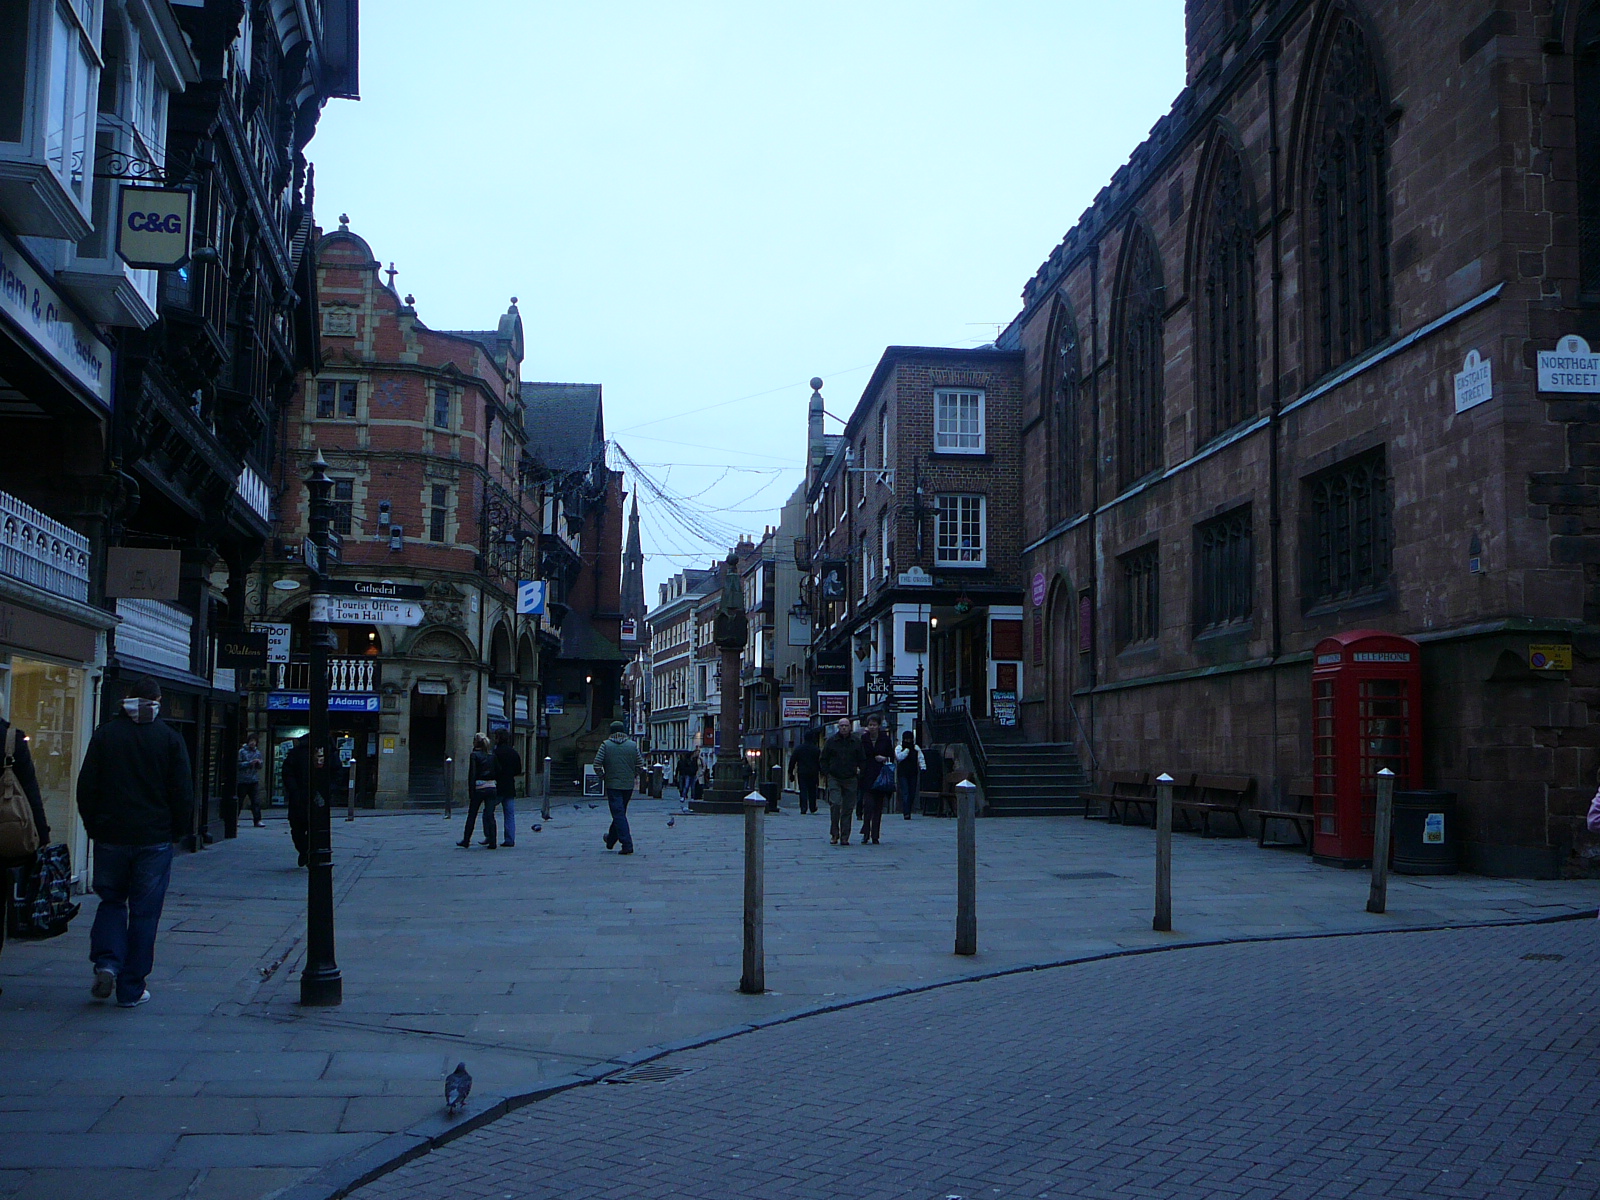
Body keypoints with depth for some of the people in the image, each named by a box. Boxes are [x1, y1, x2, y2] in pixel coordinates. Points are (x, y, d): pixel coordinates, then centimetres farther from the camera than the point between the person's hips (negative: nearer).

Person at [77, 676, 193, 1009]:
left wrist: (94, 826, 13)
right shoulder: (170, 738, -3)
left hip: (111, 837, 2)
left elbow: (86, 787, 2)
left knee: (111, 900, 18)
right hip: (154, 840, -1)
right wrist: (179, 831, 9)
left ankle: (107, 963, -4)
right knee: (144, 912, 4)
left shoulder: (105, 734, 1)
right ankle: (131, 988, 7)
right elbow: (183, 793, -4)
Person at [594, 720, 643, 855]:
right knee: (621, 812, 19)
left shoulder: (606, 745, -4)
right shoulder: (633, 745, 2)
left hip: (612, 784, -3)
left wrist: (602, 777, 6)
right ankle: (611, 840, 35)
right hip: (628, 785, 4)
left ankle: (627, 844, -13)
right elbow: (640, 764, 0)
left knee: (618, 814, -4)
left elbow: (597, 764, -9)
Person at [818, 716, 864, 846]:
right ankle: (834, 834, -2)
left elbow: (862, 760, 13)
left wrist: (859, 774, 3)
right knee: (835, 805, -14)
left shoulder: (856, 742, 7)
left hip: (850, 780, 1)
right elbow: (822, 760, 10)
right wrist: (827, 773, 0)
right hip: (834, 779, -1)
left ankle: (844, 837, 7)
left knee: (848, 809, 2)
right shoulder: (831, 741, 4)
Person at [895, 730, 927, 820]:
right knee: (905, 793, -11)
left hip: (913, 773, 3)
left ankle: (908, 811, 15)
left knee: (912, 793, 4)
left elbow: (921, 758, 5)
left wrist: (923, 768, -10)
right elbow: (899, 757, -14)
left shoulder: (916, 748, 11)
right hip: (902, 774, -3)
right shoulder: (899, 748, 3)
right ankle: (906, 813, -15)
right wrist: (907, 749, -14)